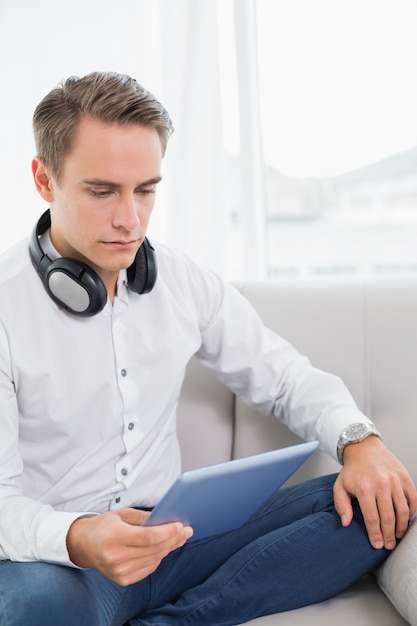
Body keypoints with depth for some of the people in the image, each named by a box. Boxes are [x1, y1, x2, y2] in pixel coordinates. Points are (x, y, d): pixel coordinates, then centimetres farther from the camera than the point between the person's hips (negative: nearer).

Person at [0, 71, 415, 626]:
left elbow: (285, 378, 11)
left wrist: (358, 439, -10)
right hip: (52, 555, -5)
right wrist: (77, 539, -35)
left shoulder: (185, 283, 4)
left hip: (170, 536, 6)